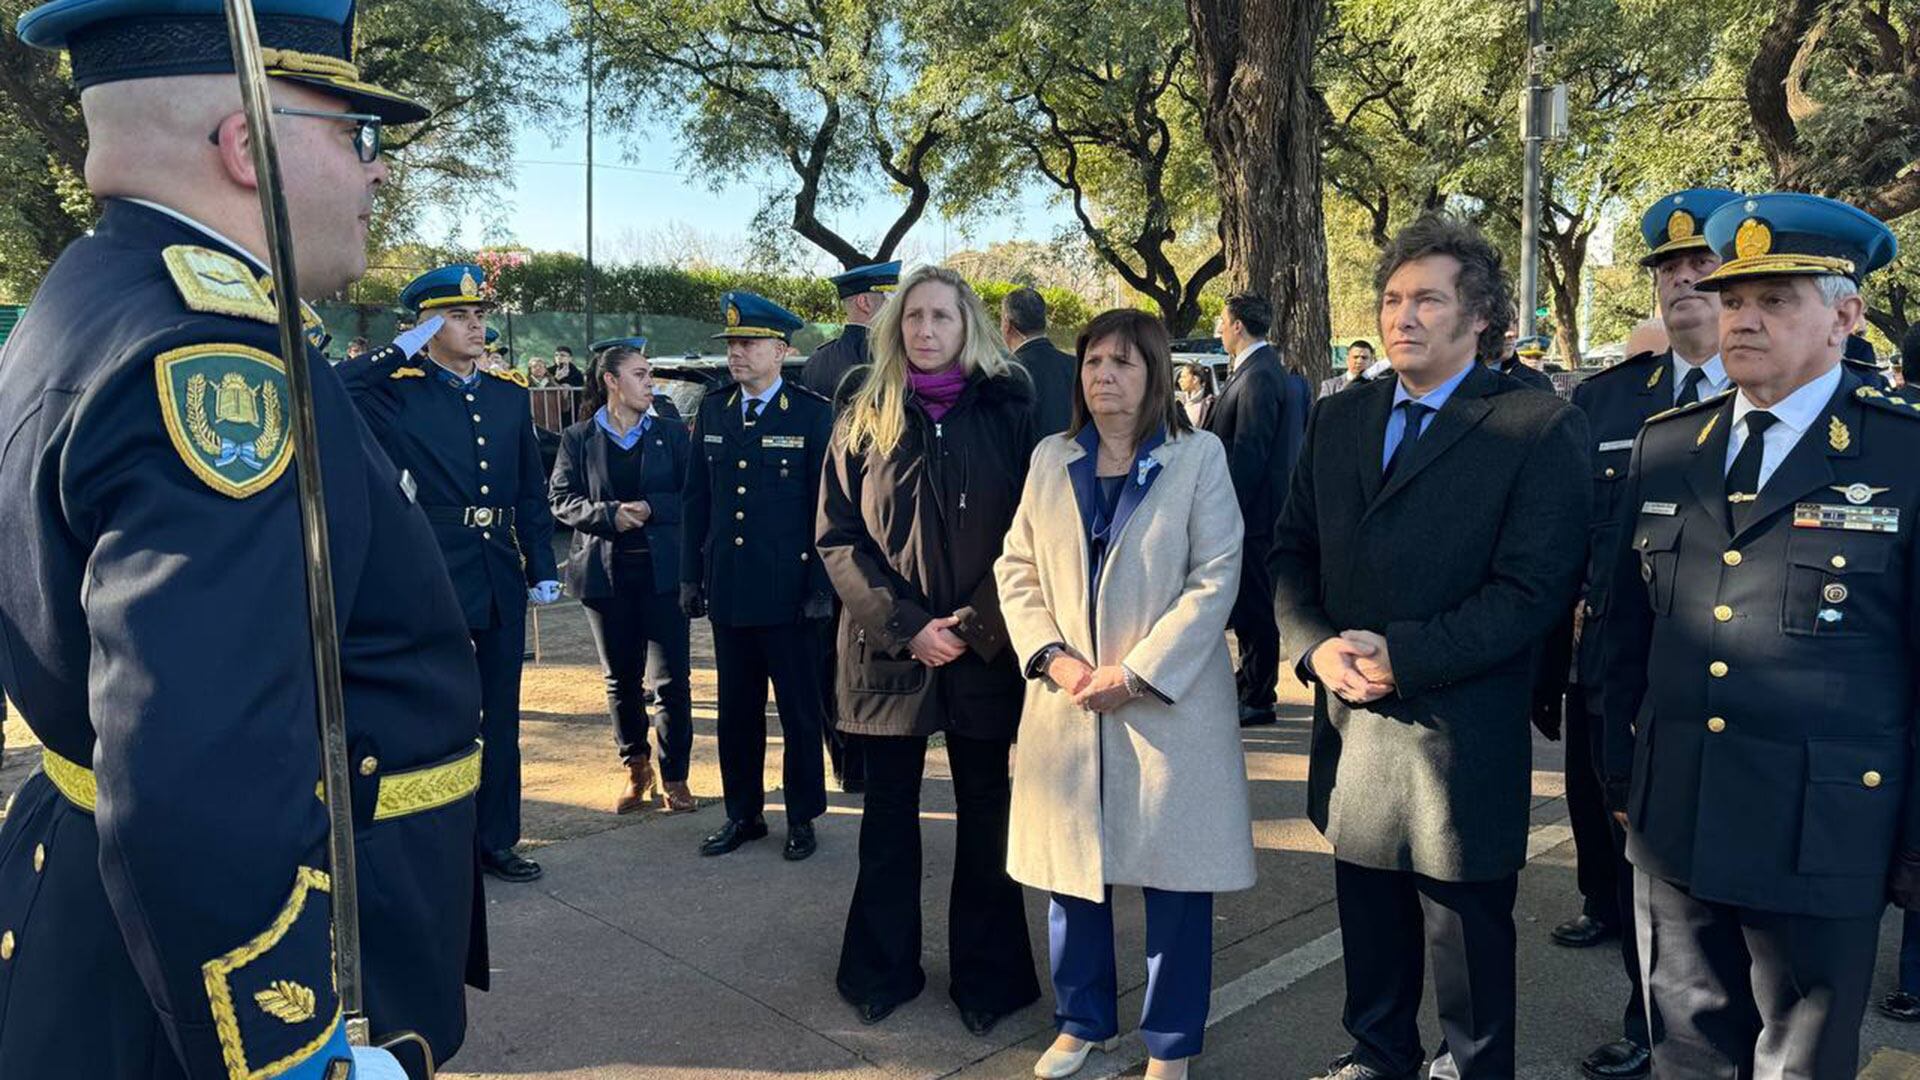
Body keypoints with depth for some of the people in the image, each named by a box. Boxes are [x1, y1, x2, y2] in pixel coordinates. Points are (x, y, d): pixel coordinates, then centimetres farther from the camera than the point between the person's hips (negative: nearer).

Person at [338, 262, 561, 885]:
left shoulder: (511, 394, 9)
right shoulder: (397, 390, -4)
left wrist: (542, 568, 7)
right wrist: (405, 349, -17)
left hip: (500, 580, 5)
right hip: (433, 577, -5)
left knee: (500, 714, 14)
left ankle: (497, 839, 28)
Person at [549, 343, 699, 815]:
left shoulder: (671, 433, 5)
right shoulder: (578, 439, 4)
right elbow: (561, 500, -1)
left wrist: (650, 508, -15)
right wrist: (609, 513, -16)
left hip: (662, 568, 0)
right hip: (606, 571, 1)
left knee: (672, 678, -2)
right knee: (621, 678, 11)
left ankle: (673, 776, 11)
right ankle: (636, 767, 27)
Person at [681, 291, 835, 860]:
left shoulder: (813, 414, -6)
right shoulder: (713, 410, 8)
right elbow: (696, 498, 11)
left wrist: (823, 586, -10)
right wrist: (691, 576, 8)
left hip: (789, 593, -4)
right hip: (728, 590, 4)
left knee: (800, 709, 7)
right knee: (736, 709, 13)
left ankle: (802, 818, 22)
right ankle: (743, 814, 27)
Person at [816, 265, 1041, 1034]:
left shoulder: (1008, 412, 0)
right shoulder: (864, 421, 3)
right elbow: (837, 540, -1)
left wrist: (976, 622, -11)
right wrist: (906, 626, -12)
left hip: (986, 648, -1)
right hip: (889, 647, 1)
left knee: (986, 815, 8)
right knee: (889, 815, 11)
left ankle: (988, 976, 23)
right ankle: (882, 970, 26)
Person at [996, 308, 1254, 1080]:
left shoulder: (1200, 457, -3)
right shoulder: (1050, 459, 9)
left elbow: (1216, 578, -9)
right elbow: (1016, 568, 8)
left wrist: (1136, 673, -15)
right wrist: (1052, 657, -9)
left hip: (1168, 704, -3)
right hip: (1067, 704, 4)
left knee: (1175, 880, 5)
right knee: (1072, 870, 13)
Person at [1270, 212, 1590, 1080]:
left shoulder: (1539, 427, -9)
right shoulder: (1337, 418, 8)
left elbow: (1533, 589, -15)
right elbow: (1292, 551, 8)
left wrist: (1400, 655, -21)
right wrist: (1316, 646, -10)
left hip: (1462, 735, -5)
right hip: (1351, 720, 5)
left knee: (1468, 933, 13)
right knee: (1369, 924, 20)